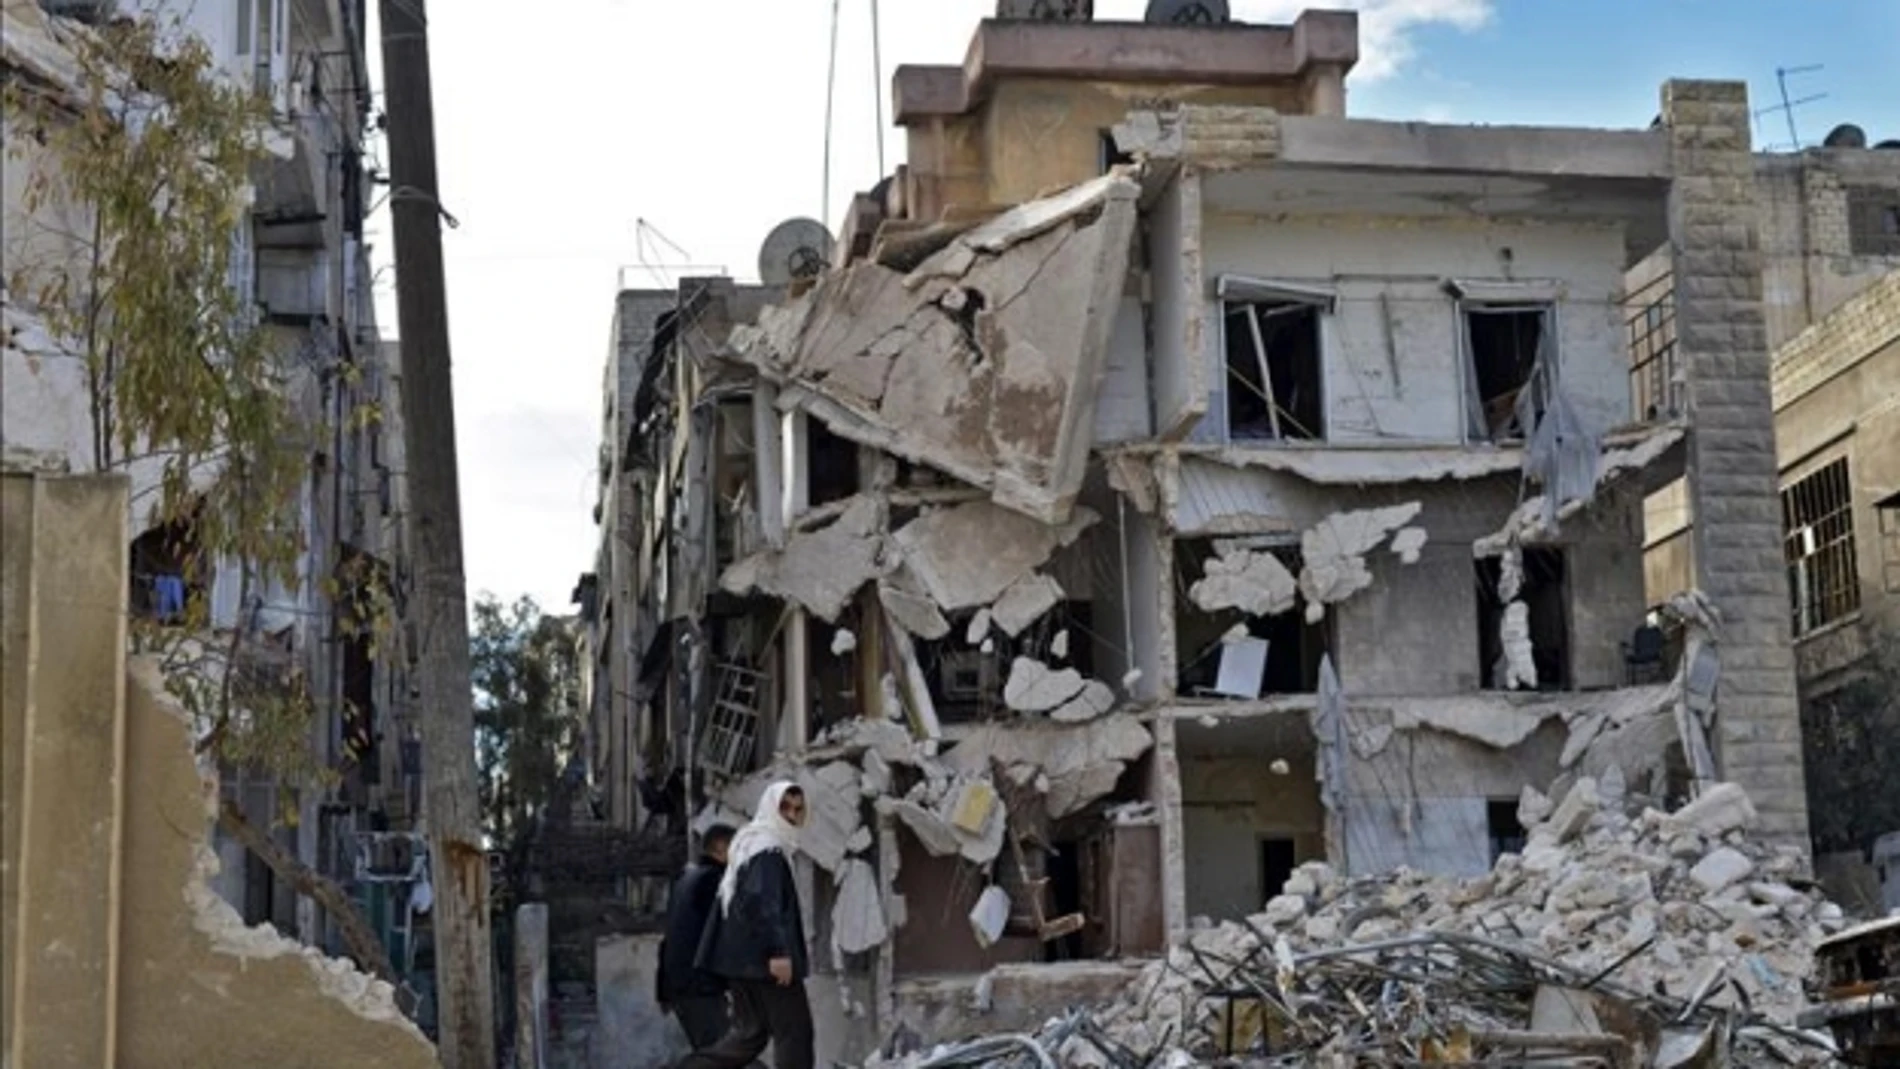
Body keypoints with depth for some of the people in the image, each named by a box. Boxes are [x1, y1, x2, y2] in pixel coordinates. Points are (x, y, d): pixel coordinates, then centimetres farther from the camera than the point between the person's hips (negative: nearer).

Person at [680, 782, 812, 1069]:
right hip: (763, 958, -10)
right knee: (794, 1030, -3)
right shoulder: (769, 849, -13)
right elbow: (763, 902, -25)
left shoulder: (750, 844, 18)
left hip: (741, 958, 10)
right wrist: (779, 951, -29)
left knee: (750, 1033, 14)